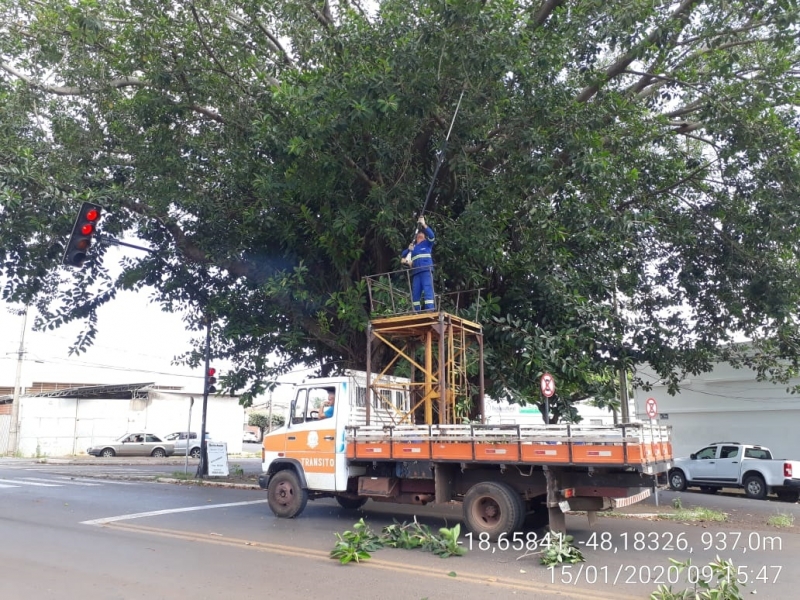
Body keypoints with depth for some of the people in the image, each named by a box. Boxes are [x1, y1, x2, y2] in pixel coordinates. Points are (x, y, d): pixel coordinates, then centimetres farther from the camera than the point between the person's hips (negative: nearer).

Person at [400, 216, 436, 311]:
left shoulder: (427, 243, 17)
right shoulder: (412, 247, 28)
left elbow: (431, 235, -4)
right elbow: (402, 256, 25)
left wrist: (423, 224, -12)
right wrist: (408, 249, 5)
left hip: (426, 271, -5)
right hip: (416, 273, 5)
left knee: (427, 291, -15)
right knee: (415, 294, 0)